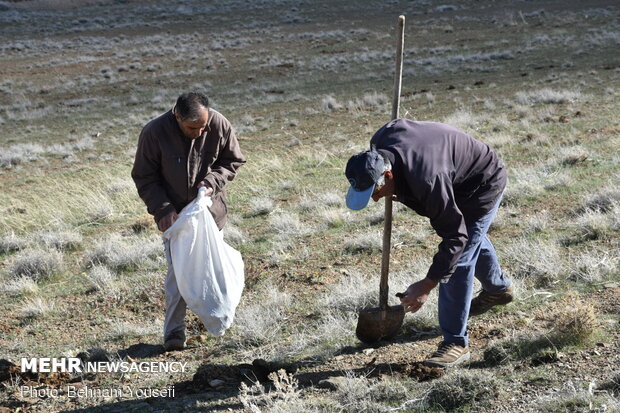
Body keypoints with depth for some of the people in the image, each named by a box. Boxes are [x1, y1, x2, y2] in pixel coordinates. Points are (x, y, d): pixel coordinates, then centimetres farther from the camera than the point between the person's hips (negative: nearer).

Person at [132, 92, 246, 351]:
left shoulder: (220, 125, -15)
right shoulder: (154, 132, -20)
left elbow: (233, 161, 1)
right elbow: (144, 177, -9)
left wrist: (213, 182, -17)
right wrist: (162, 209, -19)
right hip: (174, 211, -2)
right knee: (177, 269, -8)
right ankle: (174, 331, -2)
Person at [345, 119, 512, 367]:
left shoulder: (426, 181, -46)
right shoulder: (379, 144, -23)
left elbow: (454, 236, -40)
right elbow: (399, 124, 4)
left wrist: (427, 285, -39)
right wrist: (399, 191, 6)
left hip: (483, 185, -9)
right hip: (457, 180, 9)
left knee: (459, 259, -16)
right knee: (472, 238, 30)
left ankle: (456, 343, -9)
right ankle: (498, 289, 58)